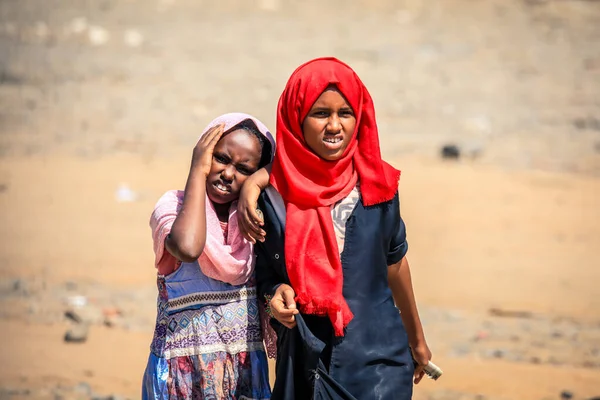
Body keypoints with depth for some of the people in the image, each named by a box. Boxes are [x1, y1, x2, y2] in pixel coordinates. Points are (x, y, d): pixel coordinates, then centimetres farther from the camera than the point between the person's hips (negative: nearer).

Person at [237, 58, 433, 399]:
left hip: (379, 361, 0)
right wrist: (276, 295, -17)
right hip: (305, 366, 0)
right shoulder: (271, 196, -6)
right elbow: (265, 276, 6)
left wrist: (417, 340, 21)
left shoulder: (377, 185, -2)